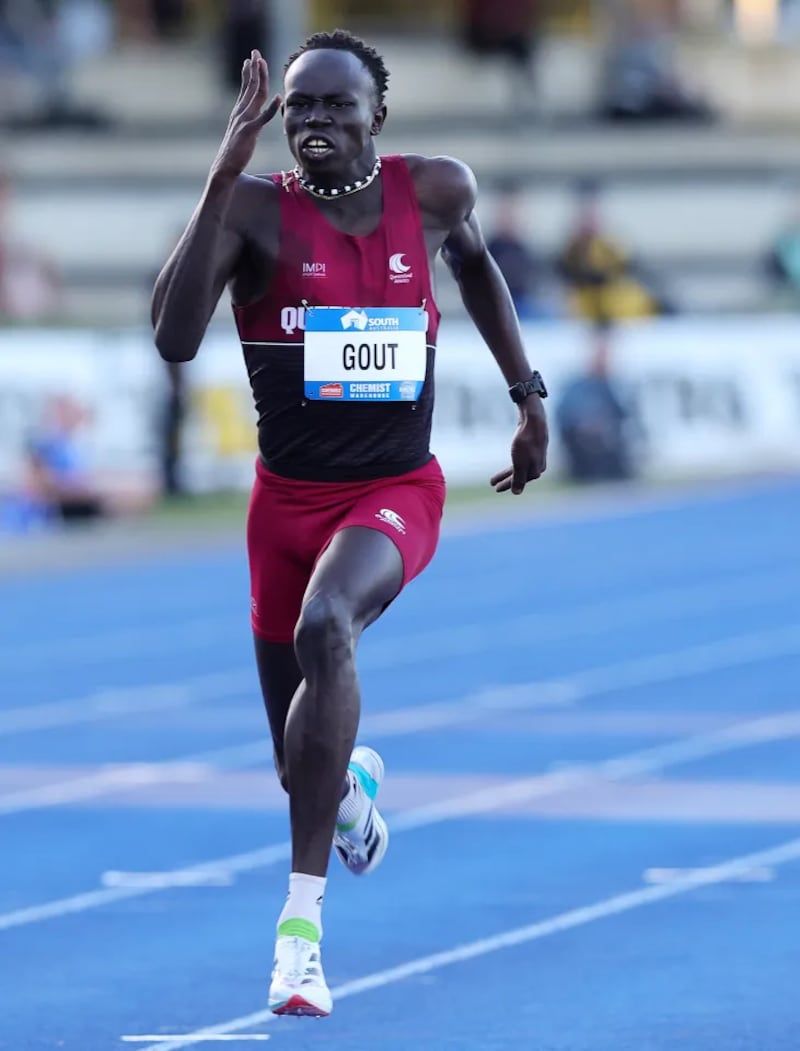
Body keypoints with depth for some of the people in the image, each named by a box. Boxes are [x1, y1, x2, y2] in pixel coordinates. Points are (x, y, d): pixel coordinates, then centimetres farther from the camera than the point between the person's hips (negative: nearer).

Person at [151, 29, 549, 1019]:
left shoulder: (435, 191, -4)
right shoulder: (256, 208, -12)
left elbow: (475, 261, 20)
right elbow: (174, 339, -27)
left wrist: (528, 393, 20)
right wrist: (223, 175, -30)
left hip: (397, 493, -1)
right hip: (288, 498, 2)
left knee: (325, 626, -36)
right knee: (302, 773, 13)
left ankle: (303, 918, -36)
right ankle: (352, 786, 57)